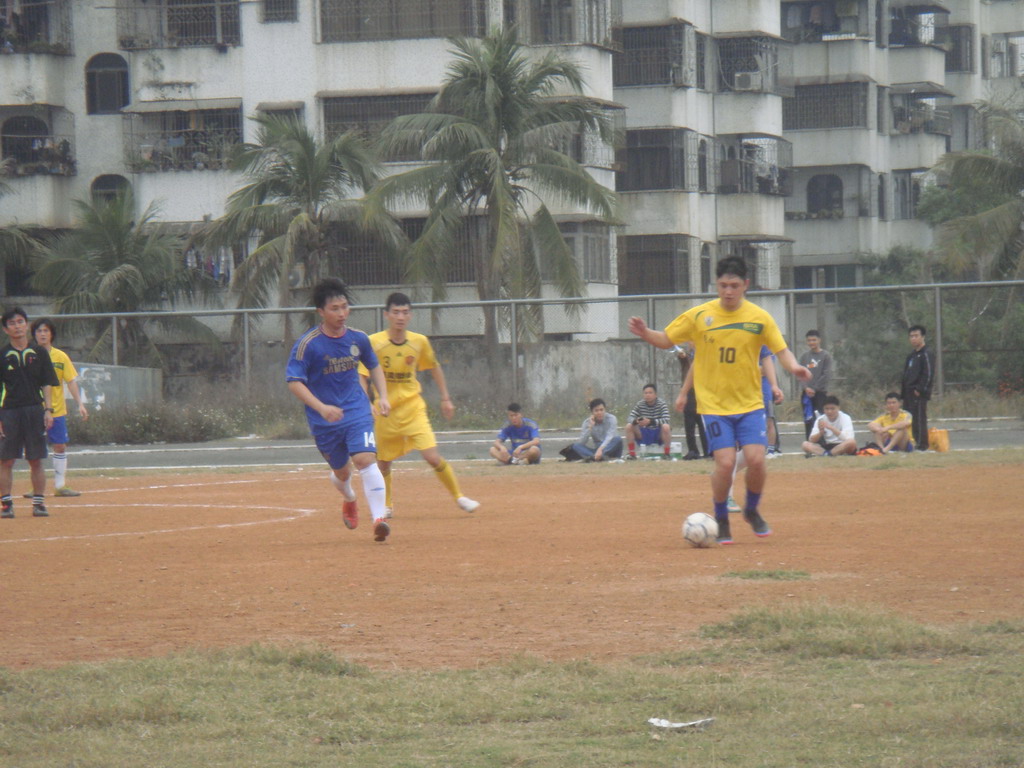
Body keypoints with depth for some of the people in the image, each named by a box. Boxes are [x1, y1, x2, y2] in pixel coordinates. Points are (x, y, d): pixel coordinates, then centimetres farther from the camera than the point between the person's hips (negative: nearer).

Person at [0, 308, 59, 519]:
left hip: (35, 410, 1)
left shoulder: (39, 353, 9)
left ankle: (38, 502, 7)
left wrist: (48, 410, -2)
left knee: (36, 460, 2)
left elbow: (47, 384, 9)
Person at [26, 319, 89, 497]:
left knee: (60, 447, 5)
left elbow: (71, 381, 4)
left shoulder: (61, 357, 4)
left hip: (57, 410, 2)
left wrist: (80, 404, -5)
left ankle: (59, 485, 14)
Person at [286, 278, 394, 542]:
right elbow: (294, 382, -18)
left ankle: (378, 518, -24)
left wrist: (383, 397, 5)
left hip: (358, 413, 1)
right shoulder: (308, 344, -14)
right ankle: (349, 499, 49)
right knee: (341, 471, 14)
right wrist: (322, 408, -29)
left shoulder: (358, 339, 0)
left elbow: (374, 367, 19)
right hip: (324, 421, -1)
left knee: (365, 459, -21)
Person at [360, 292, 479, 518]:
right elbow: (362, 376, -12)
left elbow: (434, 368, 15)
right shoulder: (374, 343, -12)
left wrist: (445, 398, 15)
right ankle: (387, 505, 34)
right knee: (383, 462, 10)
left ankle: (459, 497, 5)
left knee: (433, 457, -12)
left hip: (413, 408, 0)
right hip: (384, 413, 0)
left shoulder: (420, 341, -3)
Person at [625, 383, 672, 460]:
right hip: (644, 435, 3)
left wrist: (650, 421, -39)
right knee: (629, 426, -16)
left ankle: (667, 454, -21)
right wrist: (635, 421, -35)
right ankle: (632, 454, -14)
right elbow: (631, 417, -9)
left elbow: (666, 420, -27)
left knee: (666, 427, -35)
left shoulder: (661, 404, -14)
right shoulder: (640, 404, -4)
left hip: (659, 435, -3)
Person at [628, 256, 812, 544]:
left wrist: (794, 367, -18)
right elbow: (666, 339, 7)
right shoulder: (698, 316, -2)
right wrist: (645, 333, -13)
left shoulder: (759, 318, -1)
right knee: (725, 462, -14)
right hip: (714, 403, -1)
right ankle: (721, 520, 9)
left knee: (756, 459, -12)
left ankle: (752, 511, 17)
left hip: (749, 403, 1)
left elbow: (781, 350, 3)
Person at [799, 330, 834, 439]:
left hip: (821, 392, -3)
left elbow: (826, 376, -6)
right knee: (808, 419, 2)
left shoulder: (826, 356, 0)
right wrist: (806, 388, -9)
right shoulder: (804, 356, 11)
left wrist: (815, 389, -11)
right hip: (807, 393, 3)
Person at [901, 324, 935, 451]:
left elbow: (928, 374, -15)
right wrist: (903, 391, 15)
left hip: (919, 394, -9)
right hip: (909, 394, 9)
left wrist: (919, 390, -19)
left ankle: (922, 444, -11)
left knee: (920, 418, -11)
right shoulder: (911, 356, 22)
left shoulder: (926, 354, -6)